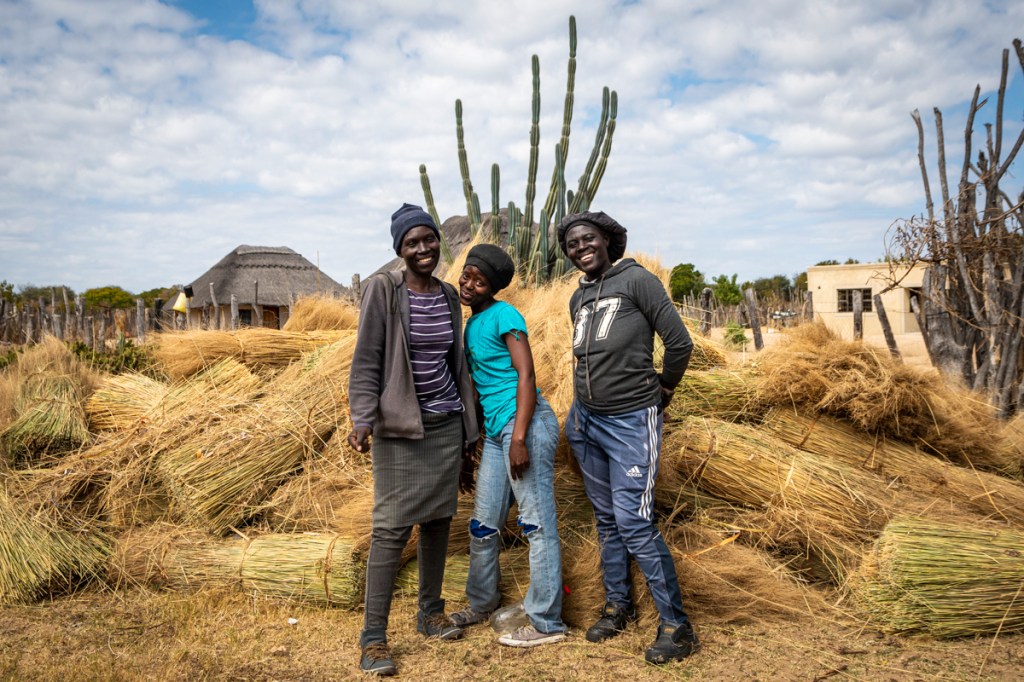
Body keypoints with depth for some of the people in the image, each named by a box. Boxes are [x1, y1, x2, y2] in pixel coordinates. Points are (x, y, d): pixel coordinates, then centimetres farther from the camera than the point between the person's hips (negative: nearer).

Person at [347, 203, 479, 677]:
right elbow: (366, 361, -8)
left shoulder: (449, 296, 8)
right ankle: (373, 636, 7)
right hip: (401, 427, -5)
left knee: (439, 520, 11)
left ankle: (430, 614, 28)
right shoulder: (383, 290, -8)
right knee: (392, 527, -4)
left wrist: (469, 427, 15)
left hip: (446, 425, 5)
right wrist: (362, 419, -19)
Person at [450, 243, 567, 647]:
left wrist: (519, 437, -19)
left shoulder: (503, 315, -6)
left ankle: (546, 623, 6)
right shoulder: (471, 325, 19)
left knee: (537, 524, -3)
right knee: (483, 526, 15)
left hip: (525, 423, -9)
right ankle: (481, 605, 32)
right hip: (494, 431, 9)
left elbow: (526, 375, -13)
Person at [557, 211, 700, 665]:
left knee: (633, 522, -9)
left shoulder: (636, 279, -10)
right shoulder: (578, 298, 10)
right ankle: (618, 604, 29)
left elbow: (680, 343, -10)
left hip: (631, 422, -7)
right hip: (588, 421, 7)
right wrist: (581, 410, 16)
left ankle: (677, 626, 3)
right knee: (606, 519, 14)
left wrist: (663, 387, 3)